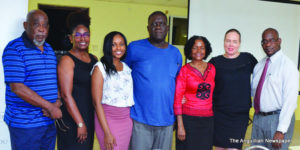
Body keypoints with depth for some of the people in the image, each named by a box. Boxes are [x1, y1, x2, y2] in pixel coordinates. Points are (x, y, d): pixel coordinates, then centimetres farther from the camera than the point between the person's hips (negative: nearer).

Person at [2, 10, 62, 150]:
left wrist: (58, 101, -6)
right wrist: (50, 107, -16)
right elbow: (17, 87, -18)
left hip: (50, 121, 6)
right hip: (25, 124, -6)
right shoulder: (14, 48, -9)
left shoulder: (49, 49, 12)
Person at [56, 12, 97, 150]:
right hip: (72, 118, -6)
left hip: (91, 116, 6)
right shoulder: (67, 60, -9)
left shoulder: (94, 59, 10)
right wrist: (80, 123, -15)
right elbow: (66, 95, -14)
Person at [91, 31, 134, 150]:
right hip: (107, 119, -5)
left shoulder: (127, 68, 10)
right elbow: (97, 102, -11)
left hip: (127, 120, 5)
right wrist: (107, 133, -14)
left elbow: (130, 95, 13)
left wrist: (133, 120, 2)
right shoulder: (100, 67, -7)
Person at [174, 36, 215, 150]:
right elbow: (177, 99, -6)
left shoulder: (212, 68, 8)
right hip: (189, 119, -3)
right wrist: (180, 125, -11)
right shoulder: (184, 70, -4)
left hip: (208, 119, 4)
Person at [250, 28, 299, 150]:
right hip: (258, 117, 6)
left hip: (277, 118, -6)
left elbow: (290, 100, -16)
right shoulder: (259, 65, 10)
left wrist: (281, 131, -19)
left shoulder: (287, 65, -10)